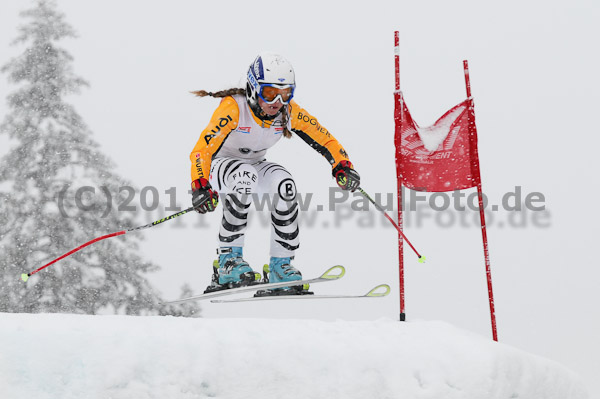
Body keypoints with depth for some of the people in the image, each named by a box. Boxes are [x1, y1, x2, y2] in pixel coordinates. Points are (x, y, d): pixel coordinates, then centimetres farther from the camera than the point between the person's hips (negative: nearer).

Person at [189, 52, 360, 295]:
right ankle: (227, 259, -30)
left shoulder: (289, 112, -15)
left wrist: (342, 166, -29)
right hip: (218, 166, -4)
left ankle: (280, 267, -18)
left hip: (255, 165, 4)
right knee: (246, 175, -37)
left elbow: (324, 139, -10)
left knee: (284, 183, -27)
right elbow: (202, 149, -37)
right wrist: (200, 186, -52)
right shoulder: (234, 108, -30)